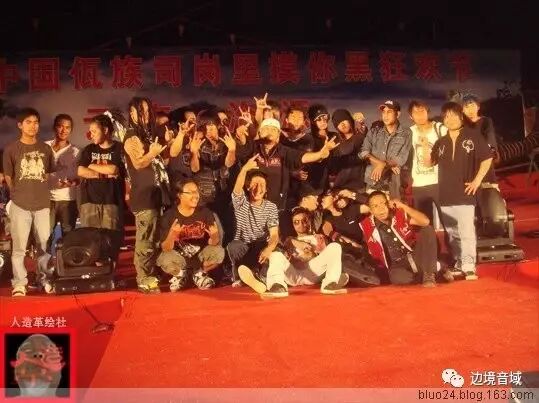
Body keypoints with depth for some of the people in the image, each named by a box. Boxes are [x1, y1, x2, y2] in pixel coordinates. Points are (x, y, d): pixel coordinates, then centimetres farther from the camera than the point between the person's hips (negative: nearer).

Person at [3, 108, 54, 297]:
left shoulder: (45, 149, 8)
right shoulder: (11, 149, 1)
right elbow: (8, 177, 7)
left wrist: (40, 193, 10)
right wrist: (18, 195, 7)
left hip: (43, 204, 2)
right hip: (20, 205, -2)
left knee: (45, 245, 5)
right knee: (19, 247, -2)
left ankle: (44, 278, 19)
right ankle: (19, 283, 6)